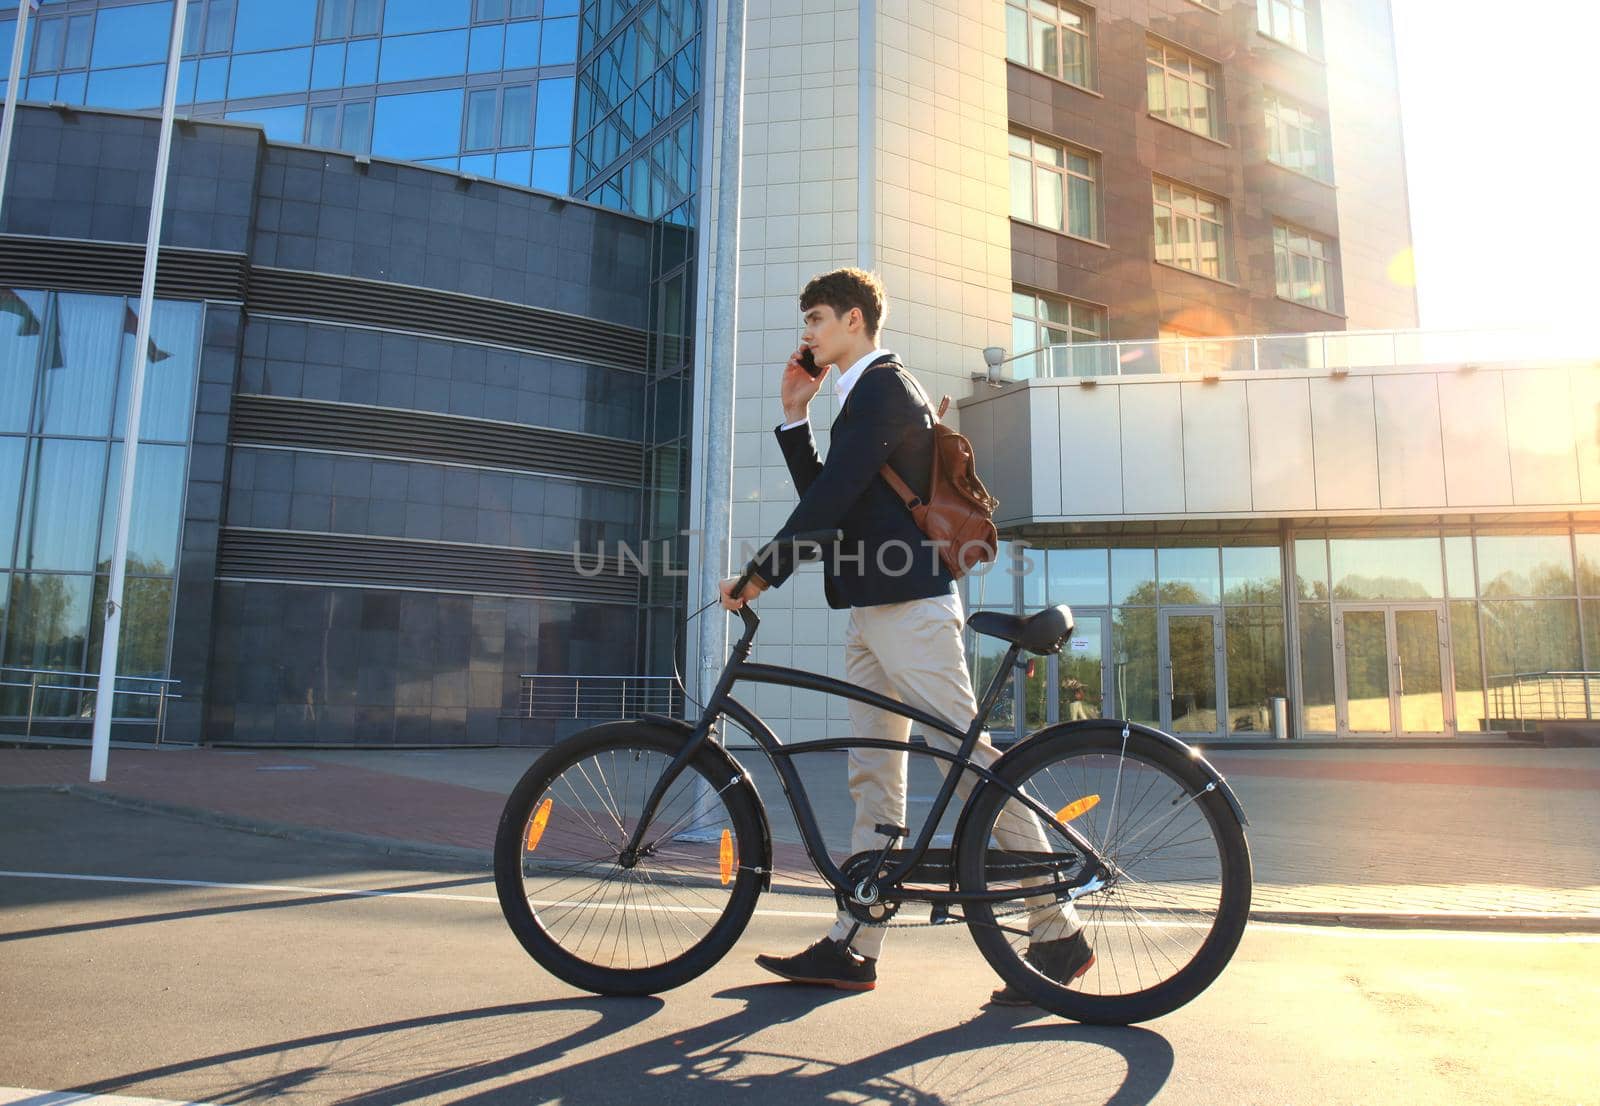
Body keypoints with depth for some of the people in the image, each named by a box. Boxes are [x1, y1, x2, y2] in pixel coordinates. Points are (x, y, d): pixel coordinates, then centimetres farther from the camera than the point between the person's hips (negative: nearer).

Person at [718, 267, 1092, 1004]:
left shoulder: (885, 389, -9)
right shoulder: (860, 398, 23)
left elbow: (831, 500, -18)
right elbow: (821, 495, 20)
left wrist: (761, 575, -14)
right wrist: (794, 417, 15)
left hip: (909, 606, -10)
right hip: (872, 609, 11)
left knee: (973, 762, -7)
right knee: (873, 778, 9)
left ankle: (1058, 932, 2)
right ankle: (852, 947, 15)